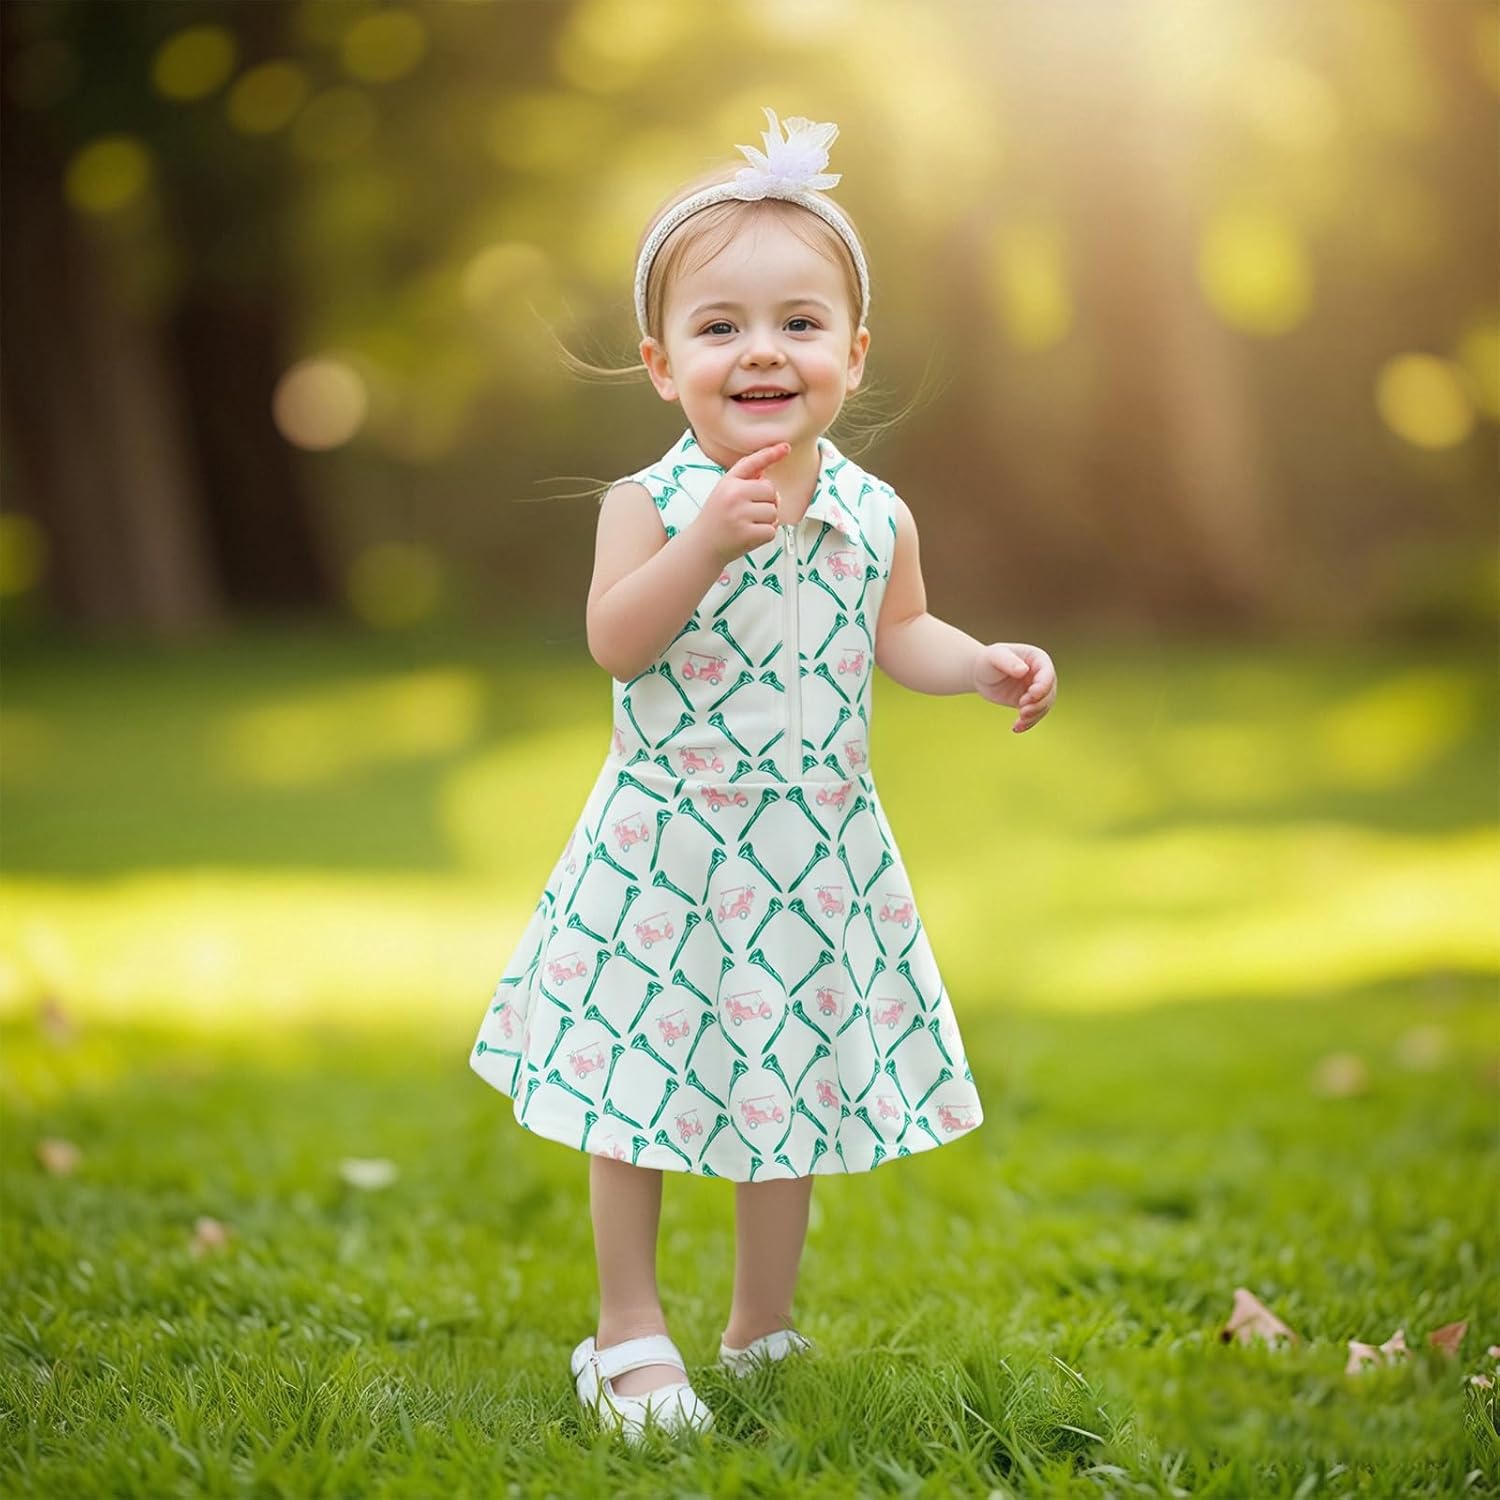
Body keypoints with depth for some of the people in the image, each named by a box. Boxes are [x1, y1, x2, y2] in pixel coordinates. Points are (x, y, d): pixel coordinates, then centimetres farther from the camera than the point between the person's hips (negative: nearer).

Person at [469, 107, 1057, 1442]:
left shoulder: (874, 515, -1)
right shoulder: (652, 502, -10)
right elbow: (615, 644, -19)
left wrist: (987, 666, -4)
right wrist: (709, 540, -30)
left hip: (816, 854, 3)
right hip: (664, 846, -3)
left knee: (796, 1080, 11)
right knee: (641, 1078, 6)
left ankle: (765, 1330, 28)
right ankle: (631, 1329, 23)